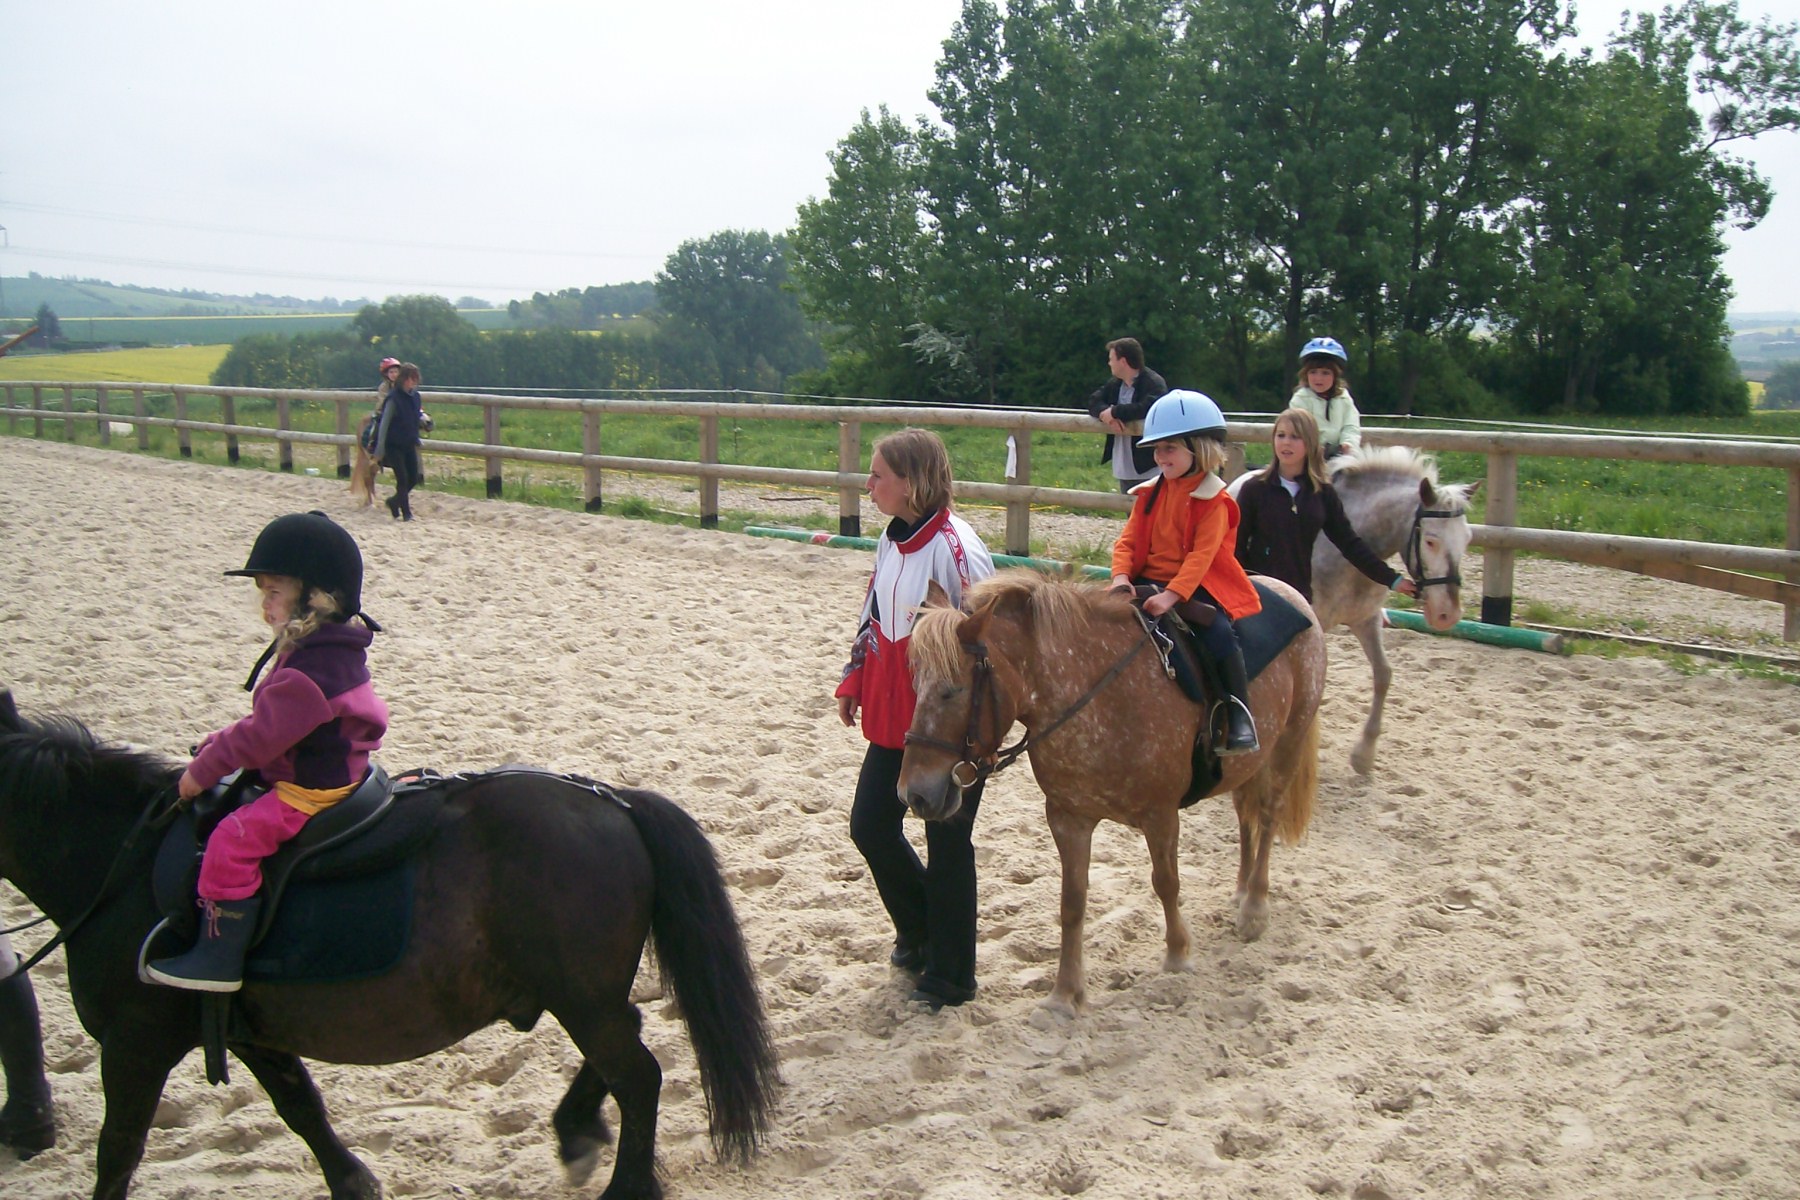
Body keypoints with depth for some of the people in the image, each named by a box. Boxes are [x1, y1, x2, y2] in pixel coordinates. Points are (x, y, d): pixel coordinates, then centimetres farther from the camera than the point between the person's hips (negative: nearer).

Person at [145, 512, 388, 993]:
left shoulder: (313, 667, -26)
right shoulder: (320, 649, 9)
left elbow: (264, 734, -25)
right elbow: (273, 720, 19)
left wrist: (203, 770, -14)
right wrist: (223, 740, 9)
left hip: (312, 789, -11)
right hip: (327, 770, 11)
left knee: (234, 837, -18)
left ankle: (220, 957, -10)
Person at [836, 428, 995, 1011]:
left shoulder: (954, 548, -21)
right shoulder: (892, 539, 5)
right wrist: (853, 682, 15)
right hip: (892, 716, 8)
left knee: (947, 844, 4)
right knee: (870, 824, 13)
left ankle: (949, 975, 22)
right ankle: (918, 930, 38)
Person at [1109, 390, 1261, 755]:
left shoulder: (1213, 499, -8)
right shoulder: (1150, 493, 10)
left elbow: (1202, 553, -18)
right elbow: (1129, 540, 5)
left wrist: (1172, 595, -29)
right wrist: (1121, 575, -15)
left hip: (1197, 586, -5)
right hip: (1149, 582, 5)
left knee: (1218, 632, -29)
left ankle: (1240, 714, -16)